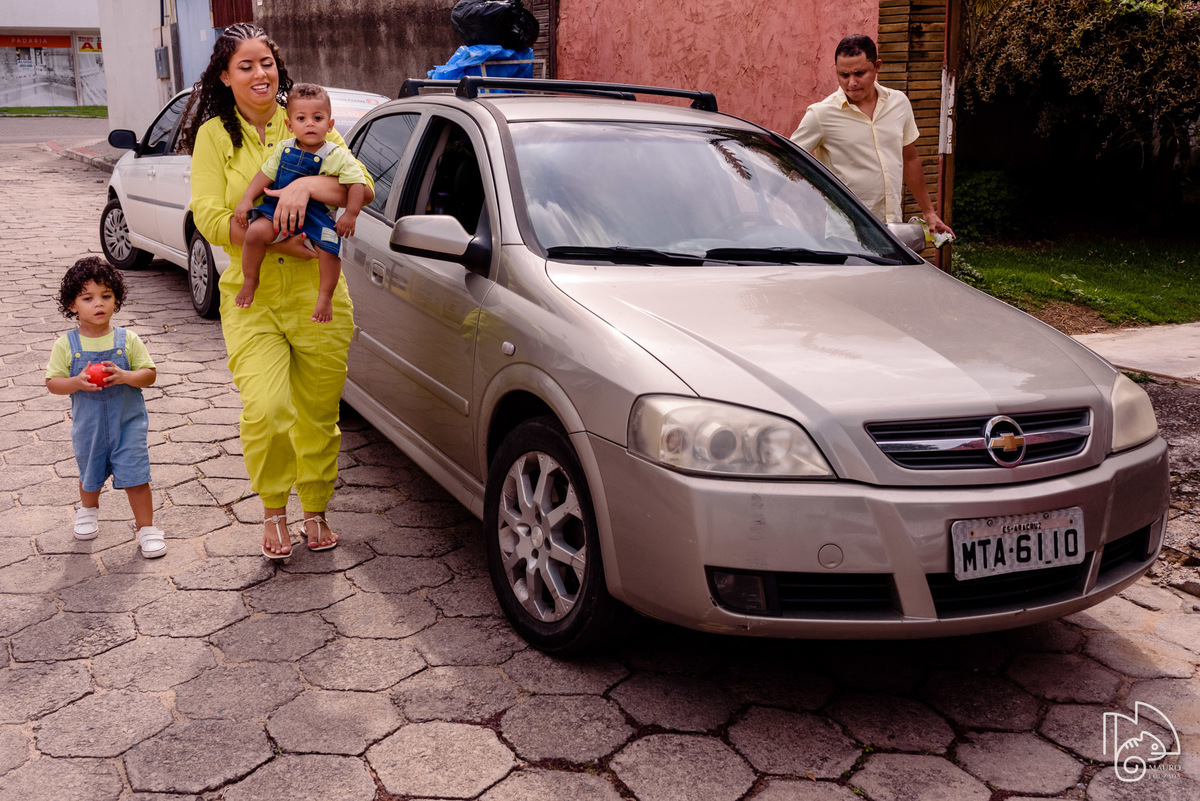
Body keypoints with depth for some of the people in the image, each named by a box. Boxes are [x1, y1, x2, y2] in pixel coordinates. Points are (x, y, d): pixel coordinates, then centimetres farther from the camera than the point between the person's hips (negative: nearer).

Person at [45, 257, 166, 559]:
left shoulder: (127, 340, -8)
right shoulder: (65, 345, -7)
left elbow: (150, 374, -7)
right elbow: (52, 382, -4)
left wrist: (124, 376, -25)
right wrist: (77, 382, -23)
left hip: (128, 421, -2)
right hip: (88, 424, 2)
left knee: (135, 475, -4)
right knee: (90, 474, 22)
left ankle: (146, 528, 9)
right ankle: (88, 509, 52)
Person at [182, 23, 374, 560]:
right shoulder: (215, 135, 4)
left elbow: (362, 186, -7)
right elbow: (209, 218, -5)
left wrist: (306, 185, -24)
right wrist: (274, 240, -18)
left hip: (318, 298, 1)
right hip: (251, 299, -1)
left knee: (317, 416, 10)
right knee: (265, 410, -18)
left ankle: (316, 511, 33)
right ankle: (274, 509, 9)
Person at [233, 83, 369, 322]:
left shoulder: (338, 156, -2)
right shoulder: (284, 150, 6)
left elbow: (357, 183, -5)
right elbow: (265, 174, 9)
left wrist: (350, 214, -16)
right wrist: (246, 200, -2)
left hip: (317, 214, -2)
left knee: (329, 250, -25)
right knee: (256, 232, -25)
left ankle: (325, 297, -1)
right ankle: (250, 281, -1)